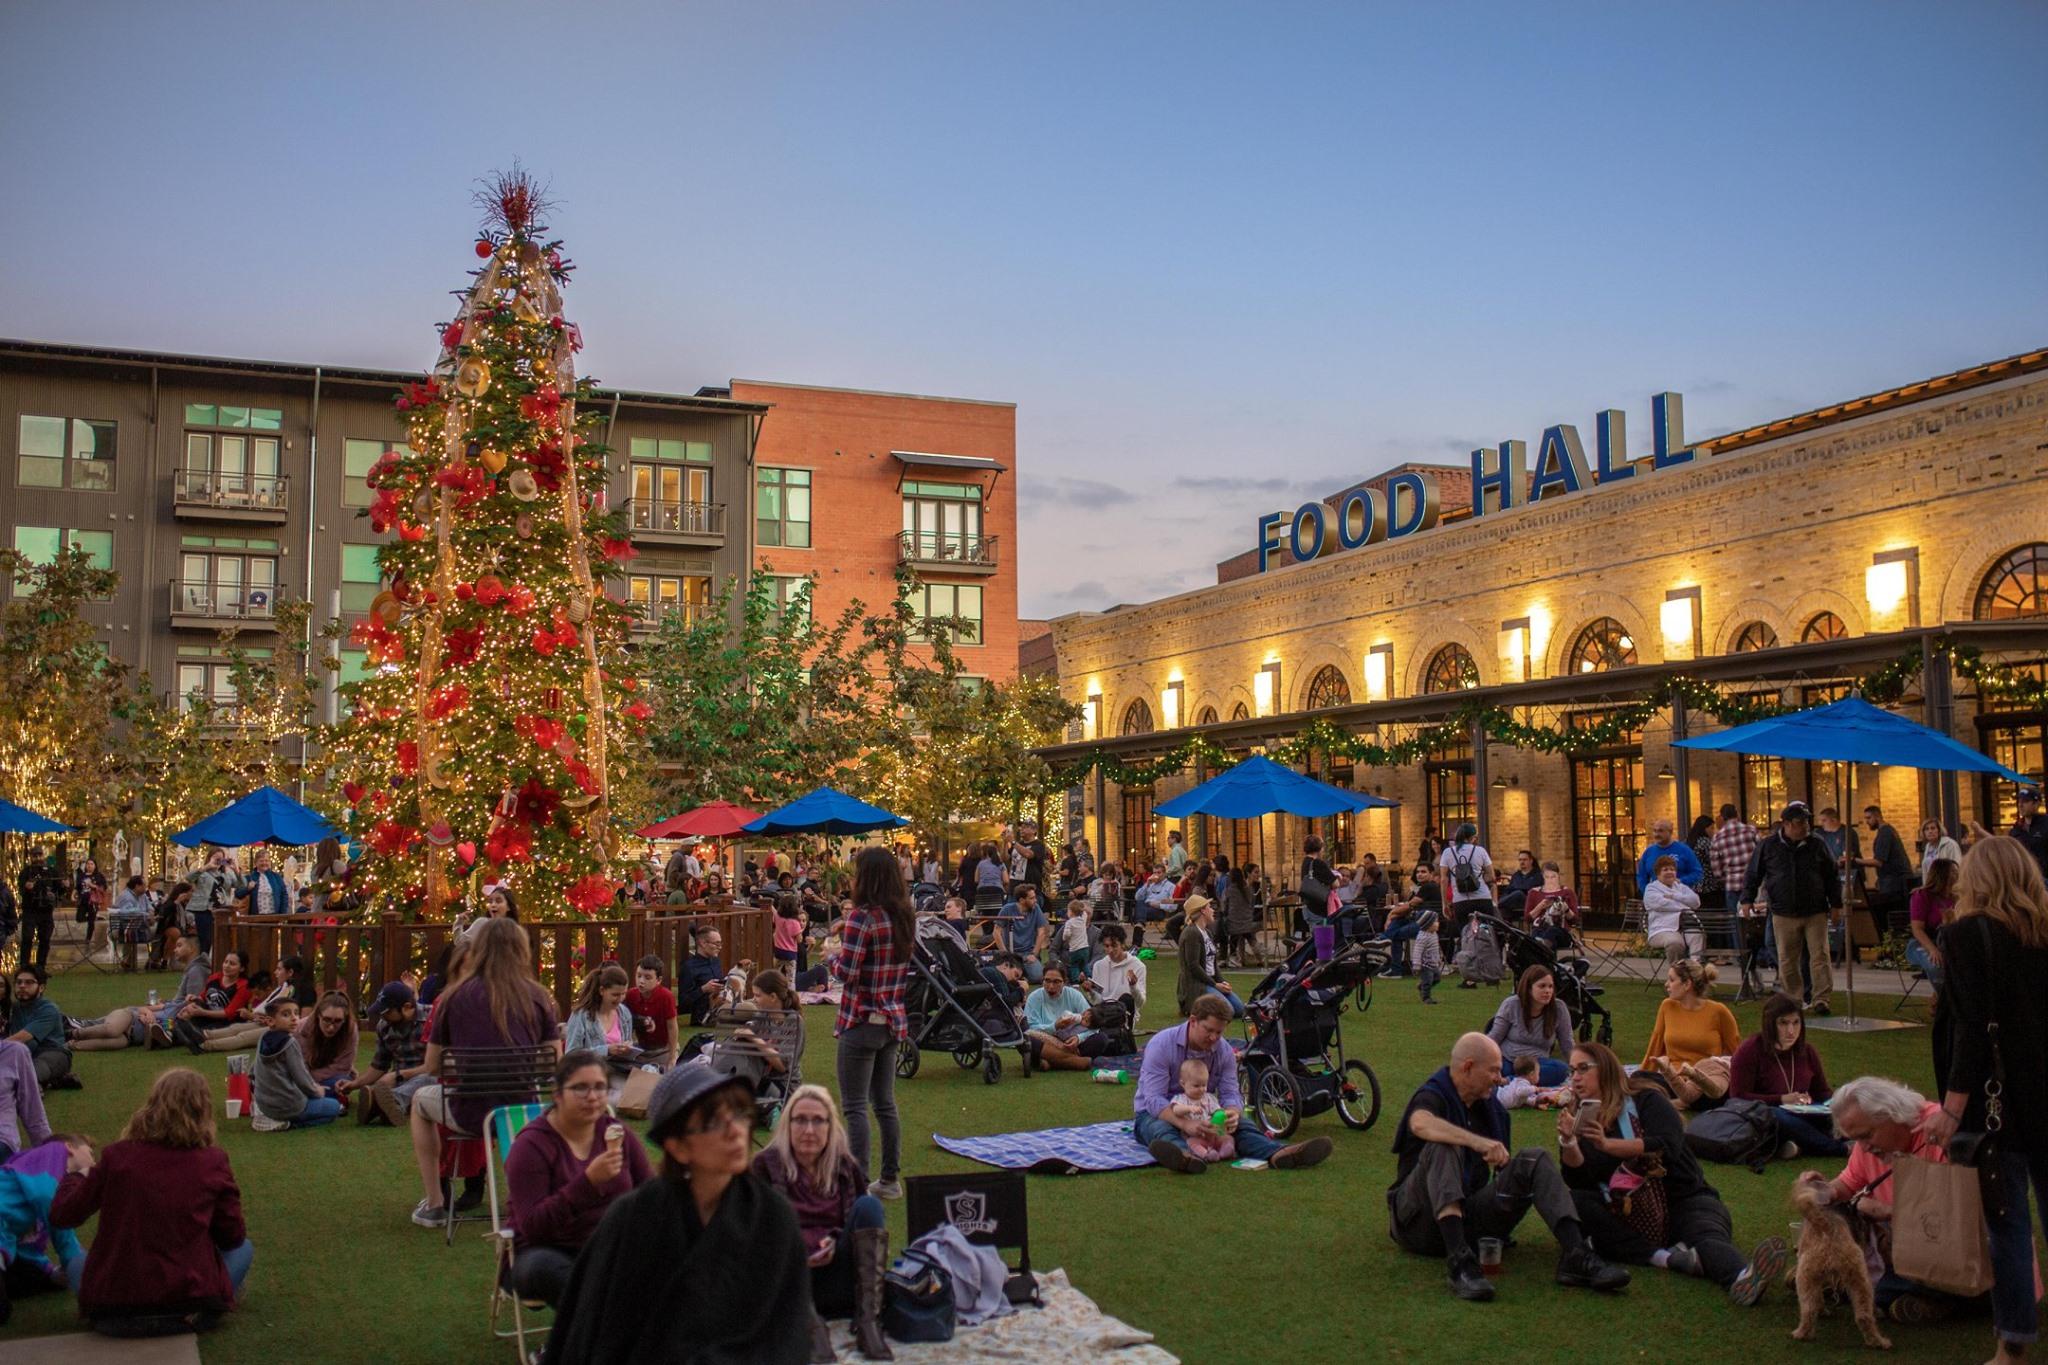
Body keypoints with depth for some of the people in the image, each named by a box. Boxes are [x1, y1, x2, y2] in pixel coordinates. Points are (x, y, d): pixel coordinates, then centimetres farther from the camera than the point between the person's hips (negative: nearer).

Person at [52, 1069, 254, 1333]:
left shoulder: (117, 1156, -5)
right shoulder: (213, 1162, -6)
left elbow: (62, 1216, 6)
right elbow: (233, 1237, 2)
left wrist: (78, 1171, 25)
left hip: (114, 1308, 2)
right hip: (191, 1299, -1)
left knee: (77, 1264, 33)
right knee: (242, 1249, 26)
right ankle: (198, 1312, 3)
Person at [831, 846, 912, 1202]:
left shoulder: (862, 917, -17)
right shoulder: (906, 918, 7)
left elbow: (846, 973, -18)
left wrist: (833, 956, 0)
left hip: (862, 1022, -7)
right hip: (893, 1021, 8)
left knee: (855, 1107, -1)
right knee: (885, 1104, 16)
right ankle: (890, 1179, 23)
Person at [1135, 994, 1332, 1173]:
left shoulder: (1225, 1051, -1)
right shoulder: (1161, 1044, -18)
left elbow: (1231, 1094, -6)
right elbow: (1154, 1099, -25)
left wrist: (1233, 1114, -32)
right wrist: (1185, 1124, -43)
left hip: (1200, 1114, 4)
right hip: (1157, 1114, -4)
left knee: (1241, 1125, -23)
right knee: (1161, 1130, -40)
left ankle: (1277, 1154, -51)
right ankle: (1185, 1156, -73)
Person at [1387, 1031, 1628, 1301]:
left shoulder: (1490, 1107, 15)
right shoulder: (1433, 1097, -10)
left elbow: (1503, 1164, 24)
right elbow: (1420, 1123, -37)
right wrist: (1478, 1142, -47)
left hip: (1469, 1217, 6)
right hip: (1421, 1222, -6)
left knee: (1533, 1160, -9)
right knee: (1442, 1148, -34)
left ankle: (1575, 1255, -24)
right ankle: (1459, 1261, -46)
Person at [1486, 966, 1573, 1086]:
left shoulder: (1559, 1008, -3)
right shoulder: (1511, 1005, -5)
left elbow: (1567, 1045, 5)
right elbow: (1493, 1038, -1)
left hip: (1537, 1064, 2)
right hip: (1506, 1059, -2)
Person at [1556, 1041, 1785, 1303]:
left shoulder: (1645, 1099, 3)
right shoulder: (1580, 1117, 12)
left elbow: (1668, 1146, -16)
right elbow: (1578, 1180, 0)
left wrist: (1607, 1144, -24)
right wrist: (1567, 1142, -18)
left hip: (1682, 1200, -2)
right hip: (1626, 1216, 2)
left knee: (1709, 1235, -33)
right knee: (1575, 1202, -26)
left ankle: (1744, 1278, -66)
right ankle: (1662, 1256, -38)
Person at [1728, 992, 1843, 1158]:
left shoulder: (1806, 1051, 12)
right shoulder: (1749, 1051, -6)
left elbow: (1821, 1092, 20)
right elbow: (1738, 1098, -10)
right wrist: (1781, 1100, -18)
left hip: (1799, 1116, 5)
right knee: (1775, 1117, -39)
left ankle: (1799, 1144, -34)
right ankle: (1839, 1149, -31)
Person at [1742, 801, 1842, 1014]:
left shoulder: (1817, 844, 3)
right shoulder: (1769, 846, 0)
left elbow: (1832, 876, 10)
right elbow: (1753, 875, 7)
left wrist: (1835, 903, 9)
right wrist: (1748, 899, 3)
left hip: (1815, 912, 0)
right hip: (1784, 914, 0)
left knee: (1819, 955, -4)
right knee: (1787, 959, 5)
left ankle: (1820, 999, -1)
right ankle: (1793, 999, 17)